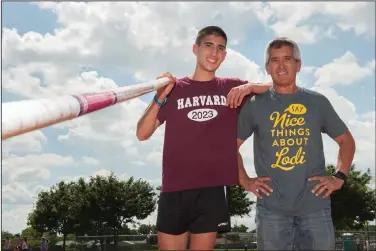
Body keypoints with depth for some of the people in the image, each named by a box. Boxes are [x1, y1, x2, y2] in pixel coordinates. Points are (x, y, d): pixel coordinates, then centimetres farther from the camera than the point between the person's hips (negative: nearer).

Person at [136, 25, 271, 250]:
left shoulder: (232, 88, 10)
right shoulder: (175, 88, 9)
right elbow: (142, 134, 4)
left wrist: (250, 87, -11)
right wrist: (160, 97, -11)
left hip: (212, 190, 0)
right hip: (174, 190, 0)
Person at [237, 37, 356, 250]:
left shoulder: (318, 102, 8)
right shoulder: (255, 105, 5)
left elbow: (347, 141, 15)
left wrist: (339, 178, 4)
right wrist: (245, 180, 1)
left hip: (315, 205, 1)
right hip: (271, 208, -1)